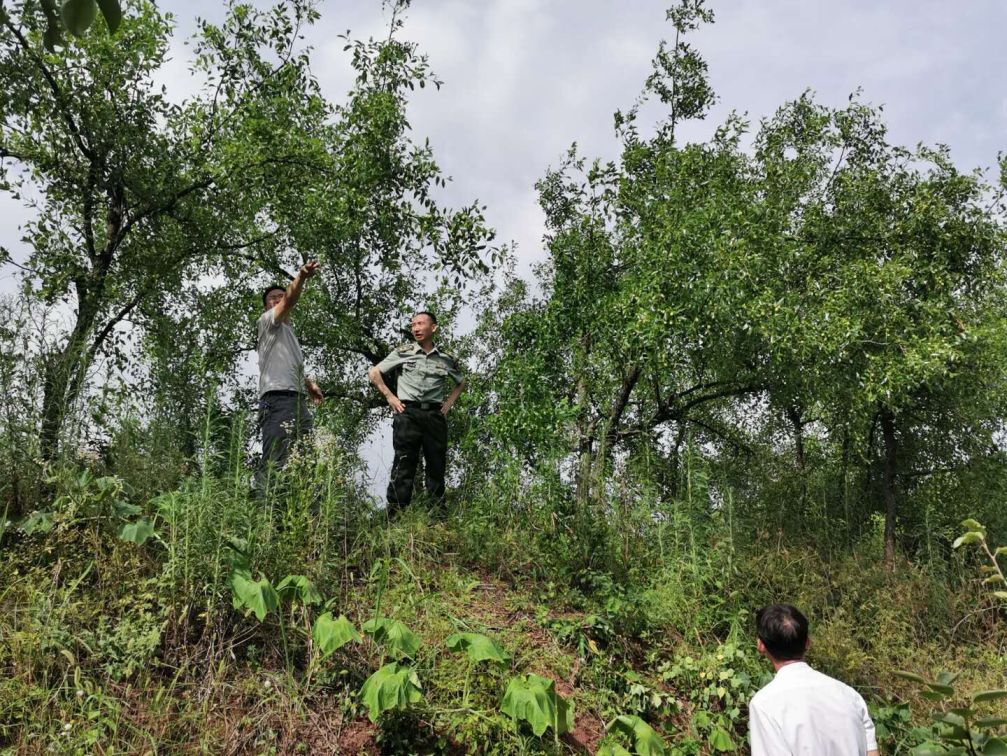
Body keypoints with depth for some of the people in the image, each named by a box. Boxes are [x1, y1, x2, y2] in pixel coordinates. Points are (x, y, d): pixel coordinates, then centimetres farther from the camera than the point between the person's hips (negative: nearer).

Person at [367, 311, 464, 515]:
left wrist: (449, 403, 14)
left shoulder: (446, 359, 12)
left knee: (437, 465, 4)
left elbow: (461, 382, 28)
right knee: (404, 463, -8)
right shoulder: (403, 352, 6)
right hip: (408, 413, -2)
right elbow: (374, 373, 9)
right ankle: (395, 515, -8)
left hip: (435, 415, 3)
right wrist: (390, 397, 2)